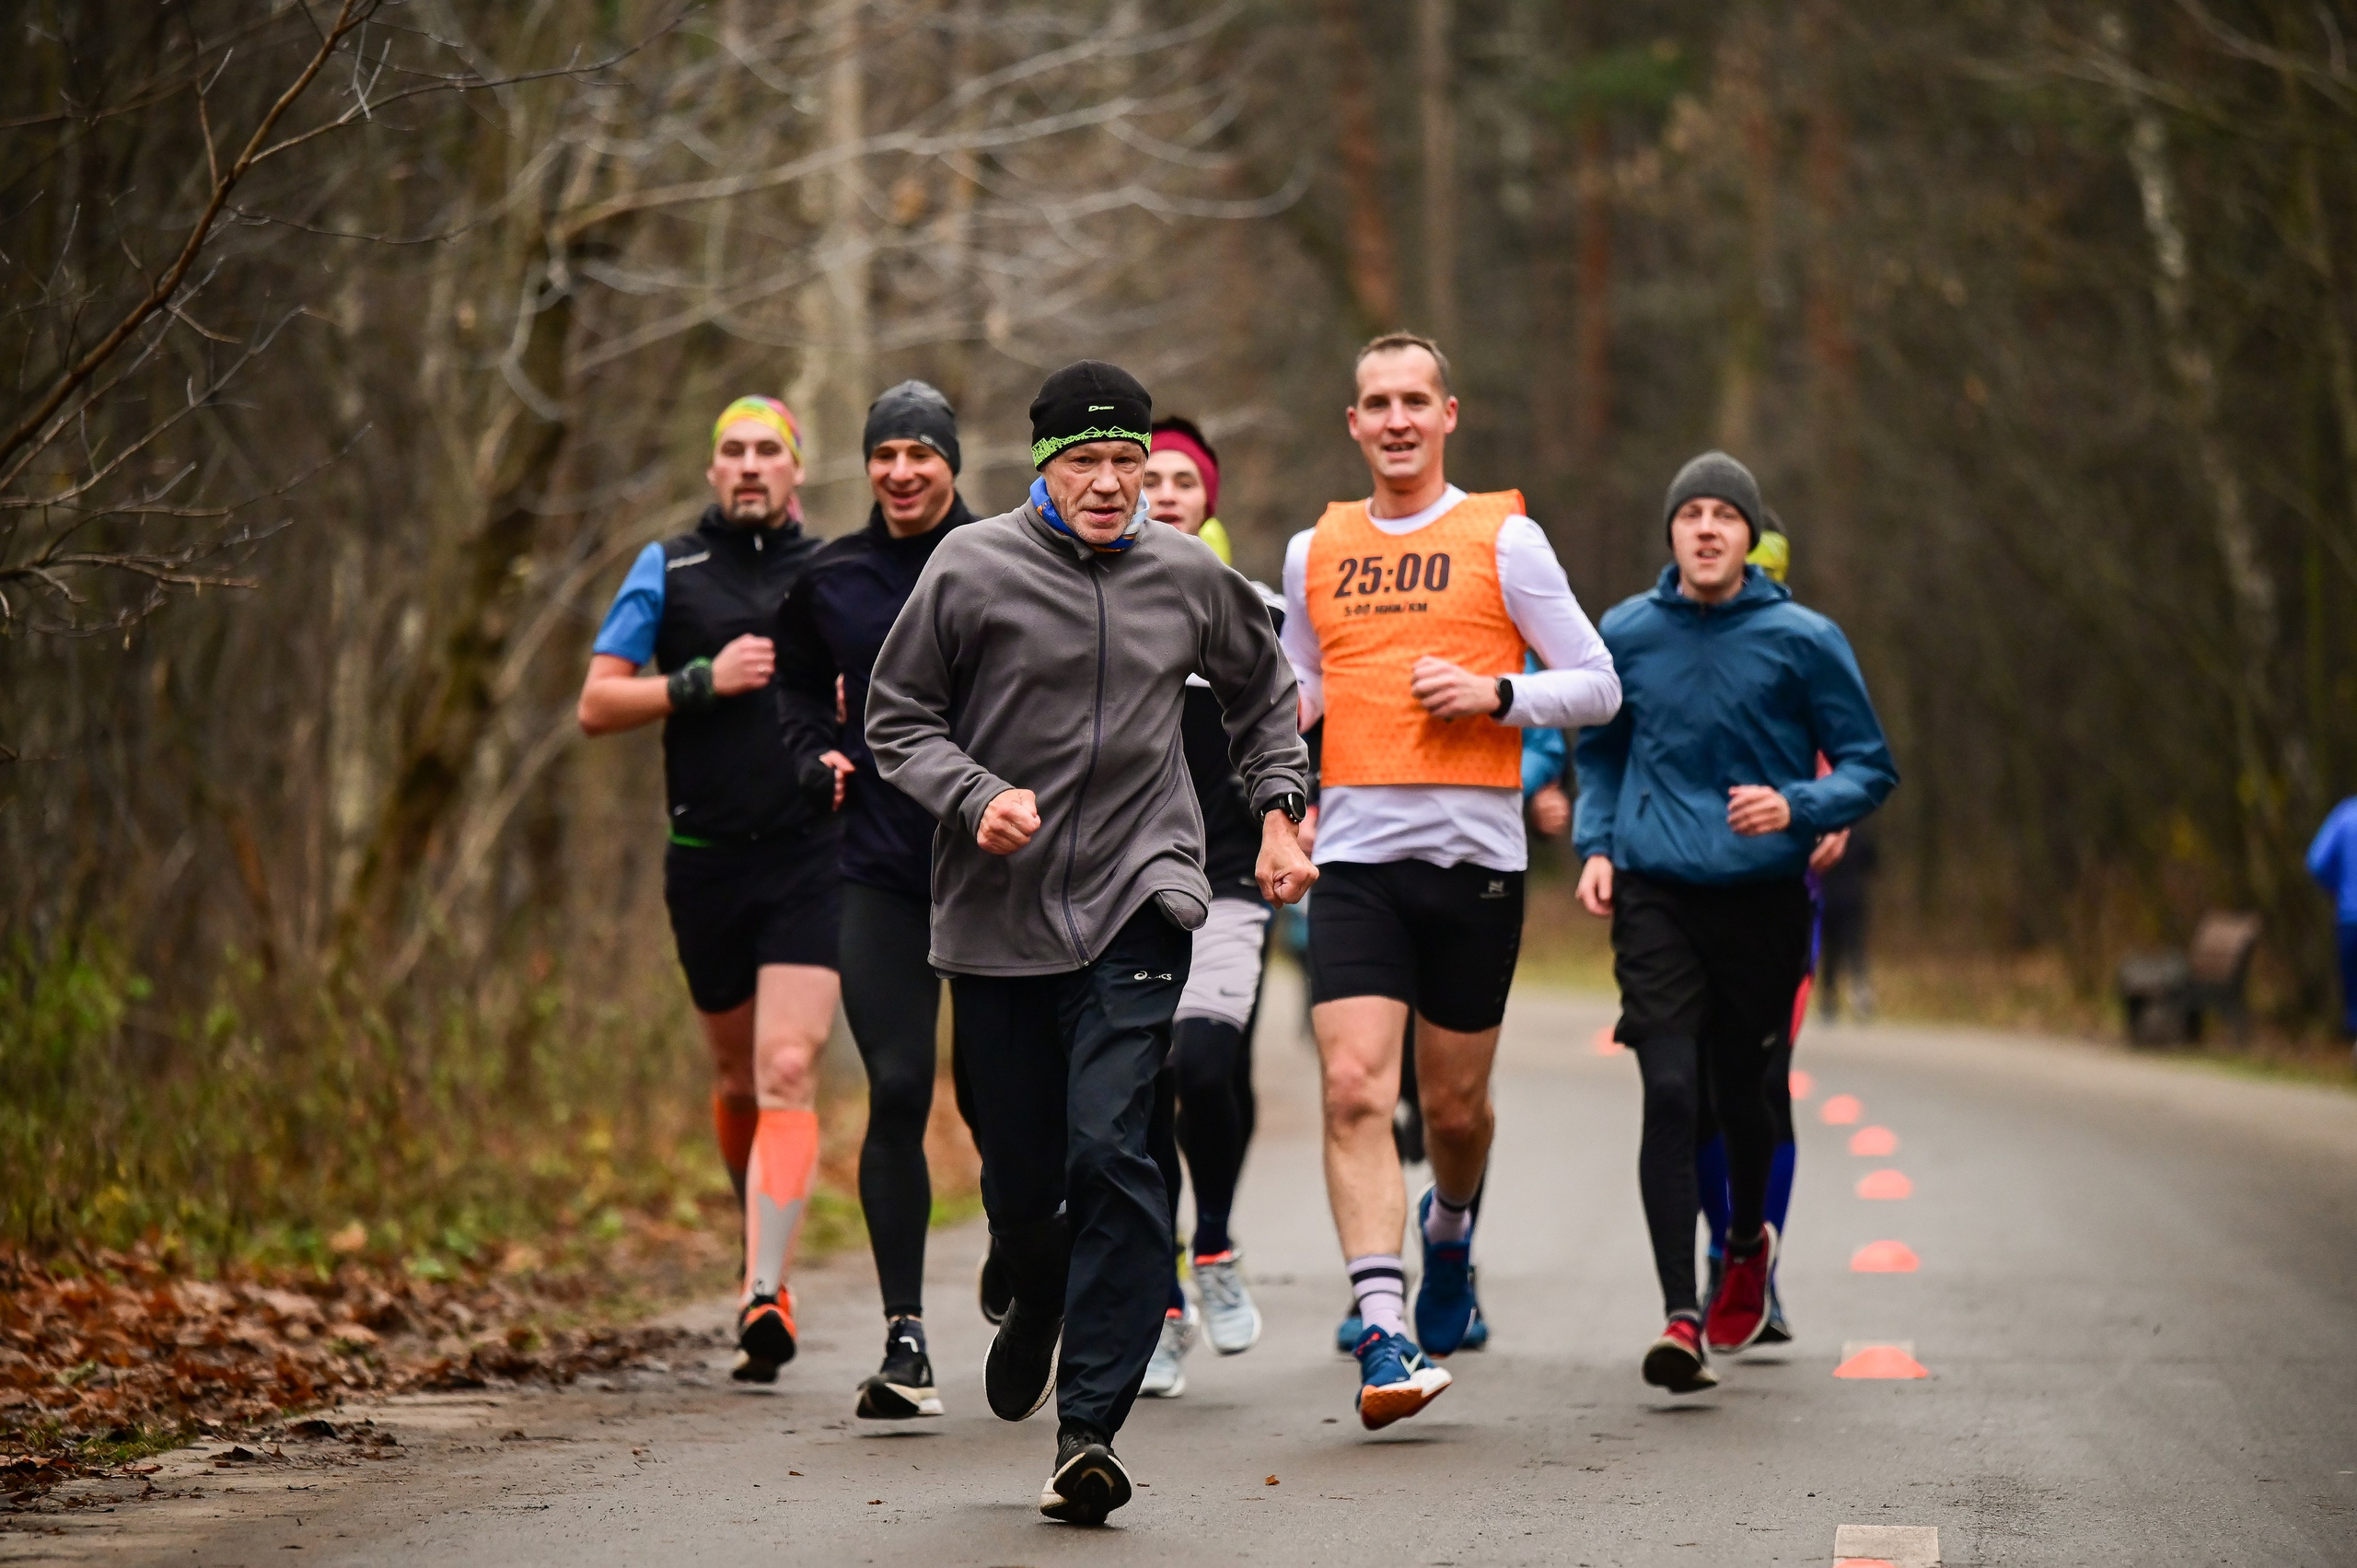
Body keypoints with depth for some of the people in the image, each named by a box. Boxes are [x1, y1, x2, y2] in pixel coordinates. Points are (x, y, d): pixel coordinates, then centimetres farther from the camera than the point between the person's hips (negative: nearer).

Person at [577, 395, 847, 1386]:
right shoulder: (667, 571, 6)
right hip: (706, 856, 1)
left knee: (788, 1072, -15)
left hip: (813, 855, -1)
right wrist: (702, 680, -11)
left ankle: (765, 1293, -20)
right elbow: (595, 706, 2)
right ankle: (767, 1239, 39)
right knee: (739, 1074, 13)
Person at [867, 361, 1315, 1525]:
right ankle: (1037, 1302, 43)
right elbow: (896, 719, 3)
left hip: (1137, 905, 0)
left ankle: (1090, 1427, -14)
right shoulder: (972, 569, -2)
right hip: (997, 914, 0)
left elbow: (1261, 693, 25)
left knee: (1110, 1155, -15)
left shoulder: (1188, 577, 6)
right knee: (1020, 1174, 6)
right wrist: (975, 796, -13)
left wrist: (1280, 810, 15)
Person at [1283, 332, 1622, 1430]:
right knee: (1355, 1090, -15)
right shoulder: (1315, 552, 12)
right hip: (1355, 856, 2)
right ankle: (1383, 1333, -18)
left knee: (1454, 1104, 9)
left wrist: (1494, 693, -13)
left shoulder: (1502, 538, 2)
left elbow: (1598, 686, 3)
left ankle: (1449, 1227, 43)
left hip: (1475, 855, -2)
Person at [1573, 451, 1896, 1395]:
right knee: (1670, 1094, -13)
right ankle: (1682, 1319, -15)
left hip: (1763, 894, 0)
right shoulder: (1627, 634, 5)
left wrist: (1797, 807, -17)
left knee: (1739, 1092, 11)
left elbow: (1870, 768, 2)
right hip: (1656, 894, 0)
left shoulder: (1803, 640, -3)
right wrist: (1595, 845, 5)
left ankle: (1748, 1241, 44)